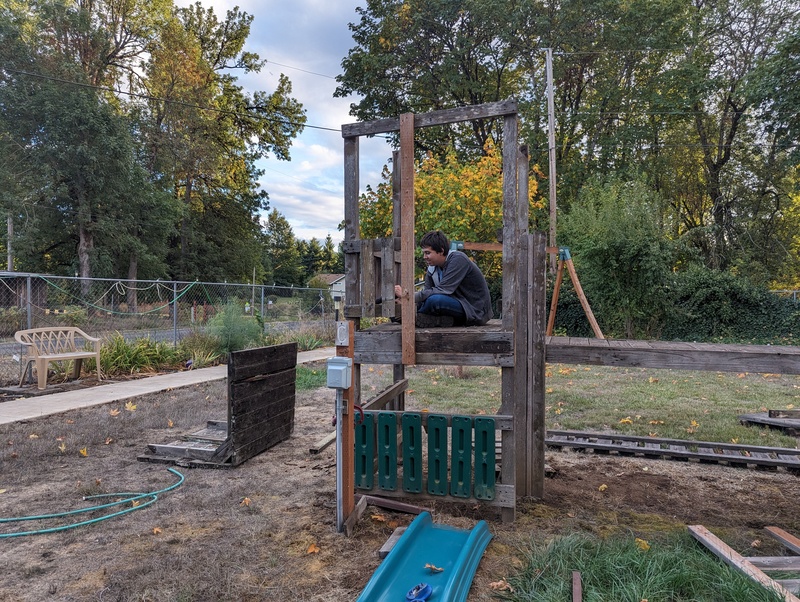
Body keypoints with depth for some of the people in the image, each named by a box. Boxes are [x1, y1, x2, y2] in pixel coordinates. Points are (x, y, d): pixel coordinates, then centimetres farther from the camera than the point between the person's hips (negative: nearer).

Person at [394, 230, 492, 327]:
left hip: (476, 311, -8)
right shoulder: (433, 266, 5)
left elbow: (442, 290, -27)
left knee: (435, 300, -31)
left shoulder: (458, 260, -19)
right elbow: (426, 290, -2)